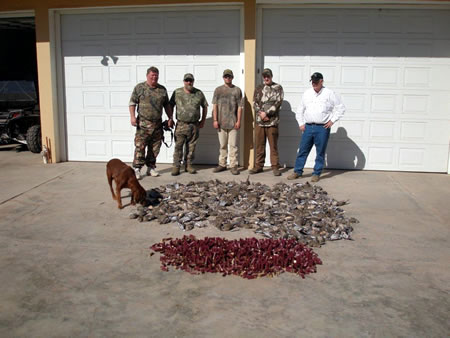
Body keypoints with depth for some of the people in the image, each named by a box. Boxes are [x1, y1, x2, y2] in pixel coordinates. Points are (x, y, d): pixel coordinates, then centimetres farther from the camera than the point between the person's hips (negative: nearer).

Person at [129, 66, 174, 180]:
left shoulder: (162, 89, 13)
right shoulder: (139, 87, 2)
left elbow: (167, 105, 19)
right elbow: (132, 102, 1)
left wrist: (170, 118, 12)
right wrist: (132, 116, -10)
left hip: (157, 124, 4)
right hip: (143, 123, -4)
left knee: (155, 148, 7)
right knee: (140, 146, -8)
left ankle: (151, 168, 18)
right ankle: (137, 169, -2)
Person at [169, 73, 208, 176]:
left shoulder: (199, 93, 7)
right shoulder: (177, 92, 3)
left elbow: (205, 107, 16)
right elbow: (170, 106, 9)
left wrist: (203, 120, 11)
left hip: (194, 125, 2)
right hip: (181, 124, -2)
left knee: (191, 147, 7)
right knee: (178, 146, -4)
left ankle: (189, 165, 18)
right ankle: (176, 166, 1)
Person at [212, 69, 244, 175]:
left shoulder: (237, 90, 5)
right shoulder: (218, 90, 8)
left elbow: (239, 107, 2)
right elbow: (215, 106, 5)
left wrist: (238, 121, -5)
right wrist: (215, 120, -2)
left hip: (233, 122, -1)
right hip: (221, 122, 2)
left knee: (233, 145, -1)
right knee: (222, 145, 9)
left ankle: (234, 166, 4)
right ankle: (222, 164, 18)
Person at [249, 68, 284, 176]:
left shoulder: (278, 88, 4)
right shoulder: (259, 88, 14)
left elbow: (278, 103, -7)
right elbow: (255, 103, 6)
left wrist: (266, 113, -14)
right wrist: (261, 114, -10)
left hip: (272, 122, -3)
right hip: (259, 121, 3)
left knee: (273, 145, 0)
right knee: (259, 145, 7)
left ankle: (275, 167, 7)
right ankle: (258, 166, 15)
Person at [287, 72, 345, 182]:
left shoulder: (329, 93, 1)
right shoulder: (307, 93, 12)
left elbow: (341, 108, 3)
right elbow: (300, 110, 18)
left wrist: (332, 120, -4)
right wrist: (301, 123, 9)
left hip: (322, 128, -3)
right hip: (308, 127, 3)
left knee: (320, 152, 3)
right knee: (302, 150, 5)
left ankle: (316, 173, 13)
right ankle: (297, 171, 16)